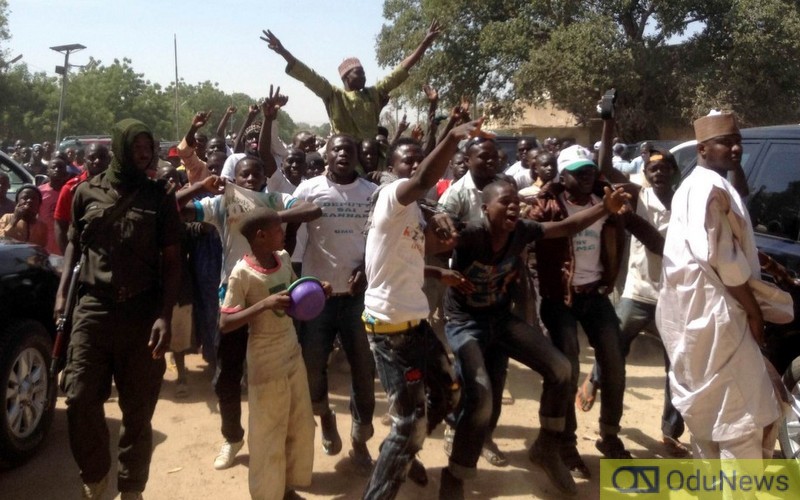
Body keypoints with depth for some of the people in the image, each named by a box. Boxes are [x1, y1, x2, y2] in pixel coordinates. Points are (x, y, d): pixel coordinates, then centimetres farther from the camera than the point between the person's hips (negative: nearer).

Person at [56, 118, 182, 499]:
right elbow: (74, 243, 17)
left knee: (138, 410, 6)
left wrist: (165, 316, -9)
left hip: (142, 311, -1)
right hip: (93, 308, 1)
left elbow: (171, 261, 1)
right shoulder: (87, 192, 7)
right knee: (79, 400, -2)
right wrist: (62, 293, 3)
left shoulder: (160, 199, 2)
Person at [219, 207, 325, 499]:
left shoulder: (284, 258, 0)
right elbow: (224, 324, -22)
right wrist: (264, 304, -32)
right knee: (268, 435, 7)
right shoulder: (242, 273, -19)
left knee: (301, 427, 16)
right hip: (266, 364, -7)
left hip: (293, 354, 7)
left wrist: (317, 290, -4)